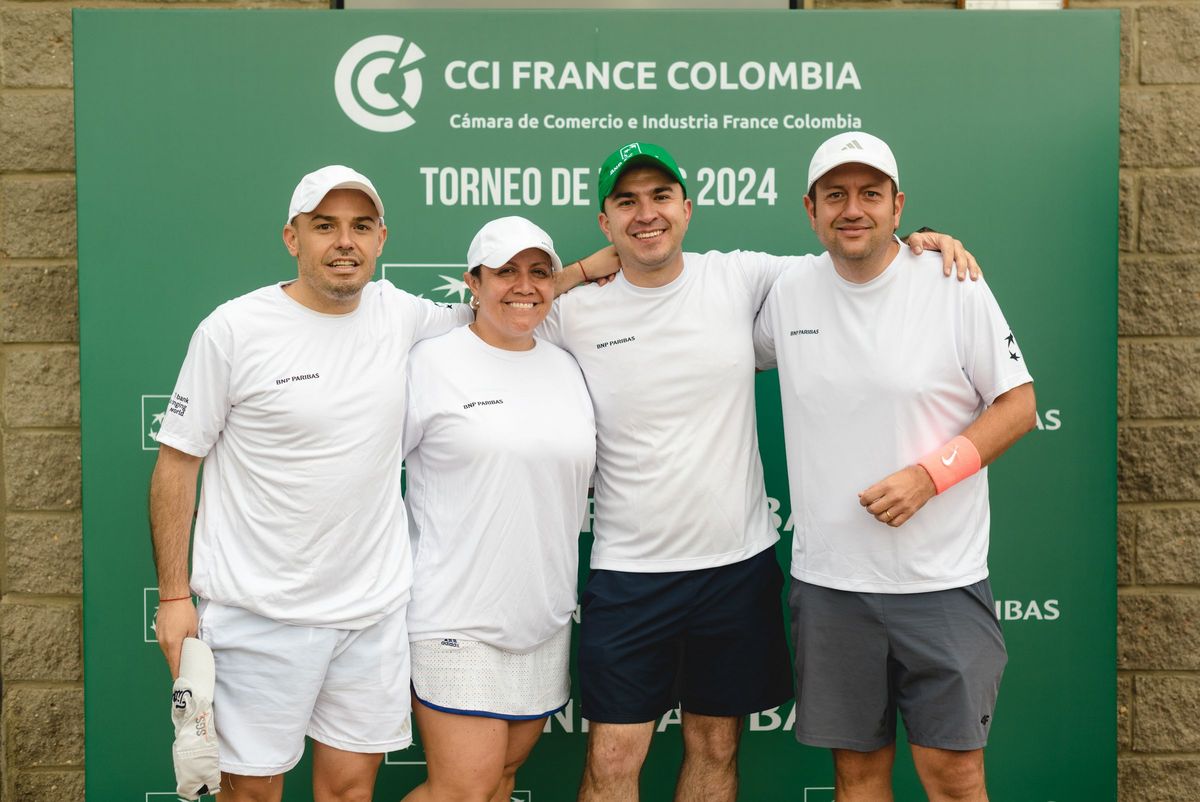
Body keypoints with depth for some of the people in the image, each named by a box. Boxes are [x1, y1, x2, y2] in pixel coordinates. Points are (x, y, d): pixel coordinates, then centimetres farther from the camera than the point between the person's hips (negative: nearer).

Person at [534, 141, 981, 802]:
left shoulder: (738, 278, 0)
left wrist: (919, 243, -7)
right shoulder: (573, 310, -3)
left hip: (738, 563, 2)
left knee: (715, 747, 16)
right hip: (629, 572, -1)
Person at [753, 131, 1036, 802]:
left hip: (942, 580, -2)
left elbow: (1018, 404, -2)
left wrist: (929, 475, -15)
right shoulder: (787, 296, 3)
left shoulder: (957, 288, -6)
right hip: (828, 580, 3)